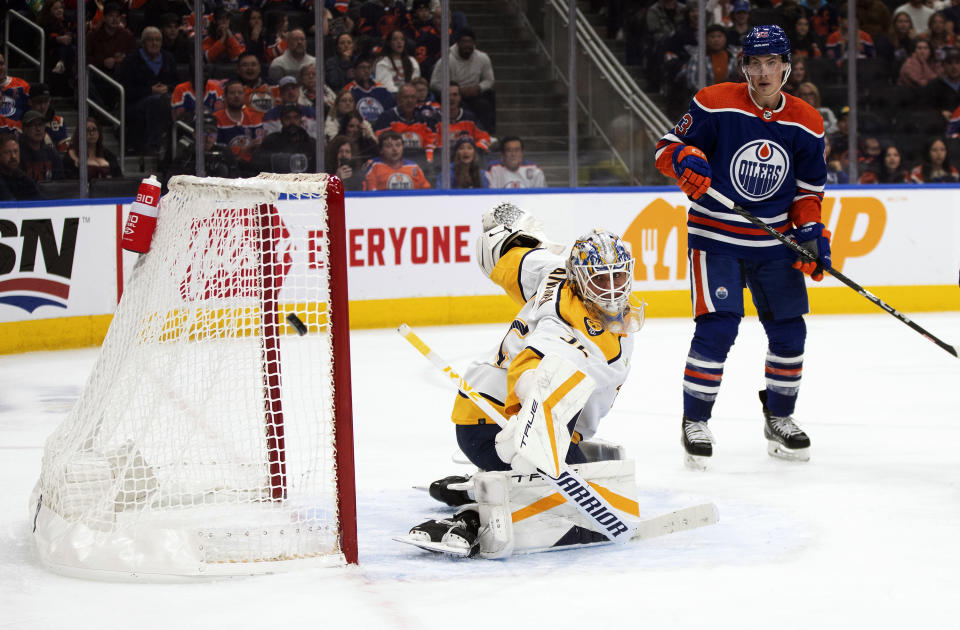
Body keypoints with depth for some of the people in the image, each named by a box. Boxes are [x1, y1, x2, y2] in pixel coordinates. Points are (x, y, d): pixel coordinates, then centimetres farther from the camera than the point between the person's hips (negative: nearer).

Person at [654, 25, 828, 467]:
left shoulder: (806, 124, 0)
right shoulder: (715, 104, -10)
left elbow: (808, 189, 7)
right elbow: (668, 147, -5)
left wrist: (811, 231, -7)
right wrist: (685, 159, -27)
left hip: (775, 241, 4)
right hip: (715, 236, -4)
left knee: (788, 329, 7)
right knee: (716, 328, -13)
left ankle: (779, 419, 27)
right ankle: (695, 422, 1)